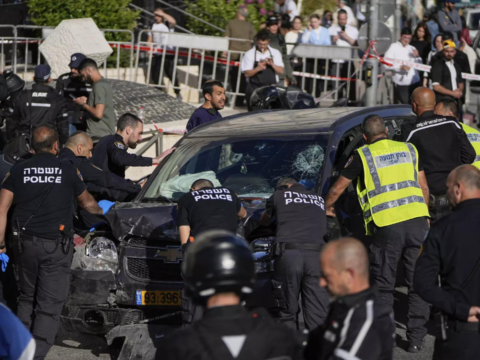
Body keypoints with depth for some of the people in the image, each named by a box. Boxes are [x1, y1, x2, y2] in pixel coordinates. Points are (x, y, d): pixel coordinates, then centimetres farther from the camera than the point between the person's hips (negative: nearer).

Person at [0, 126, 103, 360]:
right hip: (56, 245, -3)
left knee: (27, 299, 20)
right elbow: (86, 203, 18)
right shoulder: (68, 171, 0)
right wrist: (101, 211, 39)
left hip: (25, 243, 3)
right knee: (49, 306, -1)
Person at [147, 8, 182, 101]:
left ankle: (178, 94, 1)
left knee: (172, 74, -9)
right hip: (156, 54, 6)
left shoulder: (168, 24, -1)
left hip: (168, 53, -6)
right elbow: (150, 39, 20)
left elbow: (173, 21, -25)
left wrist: (162, 14, -16)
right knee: (155, 75, 4)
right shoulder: (153, 26, 17)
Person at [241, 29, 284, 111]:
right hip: (254, 87, -1)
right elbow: (247, 73, -2)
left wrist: (272, 64, -12)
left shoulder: (275, 53, 12)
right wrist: (258, 69, -19)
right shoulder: (250, 54, 3)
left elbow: (281, 71, 6)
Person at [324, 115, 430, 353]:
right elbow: (424, 187, 17)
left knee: (383, 286, 9)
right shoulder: (409, 150, 16)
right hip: (416, 219, 3)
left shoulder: (362, 155, 7)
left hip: (387, 225, -2)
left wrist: (327, 207, 33)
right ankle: (416, 338, 10)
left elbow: (337, 189, 14)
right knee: (418, 282, 8)